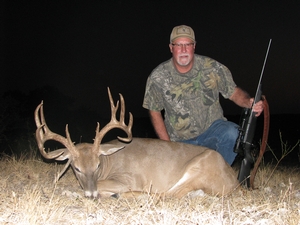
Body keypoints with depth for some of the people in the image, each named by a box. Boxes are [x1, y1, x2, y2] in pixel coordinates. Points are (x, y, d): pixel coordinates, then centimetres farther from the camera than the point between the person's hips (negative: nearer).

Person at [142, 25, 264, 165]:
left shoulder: (212, 68, -10)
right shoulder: (158, 77, -9)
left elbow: (234, 92, 0)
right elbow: (155, 112, 2)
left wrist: (249, 102, -24)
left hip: (213, 129, 0)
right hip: (181, 141, 0)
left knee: (232, 133, -31)